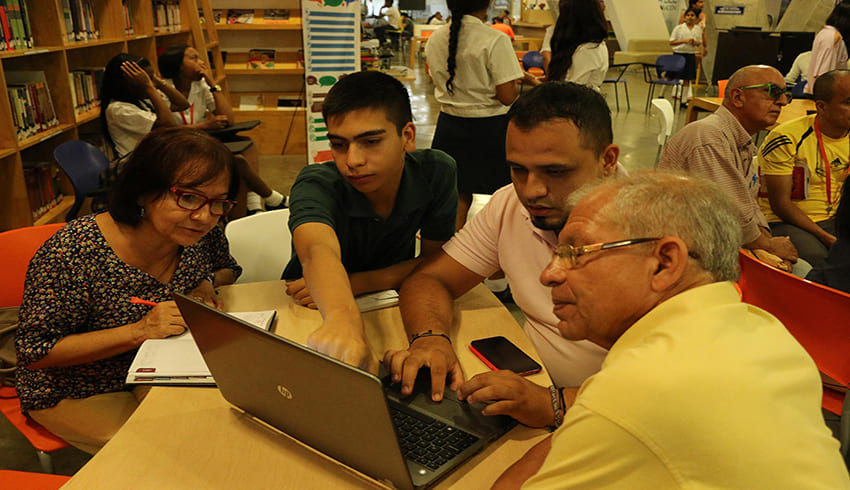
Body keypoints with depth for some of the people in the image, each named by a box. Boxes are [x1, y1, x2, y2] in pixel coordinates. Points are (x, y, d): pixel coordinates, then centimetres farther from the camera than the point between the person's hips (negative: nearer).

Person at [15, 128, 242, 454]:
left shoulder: (203, 233, -12)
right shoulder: (71, 253, -27)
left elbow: (227, 269, 10)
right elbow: (34, 351, -21)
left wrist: (207, 286, -14)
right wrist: (138, 332, -32)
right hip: (80, 393, -5)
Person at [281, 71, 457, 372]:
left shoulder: (436, 172, -16)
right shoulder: (315, 186, -26)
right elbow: (319, 251, -46)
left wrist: (354, 282, -23)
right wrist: (343, 318, -67)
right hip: (319, 317, -1)